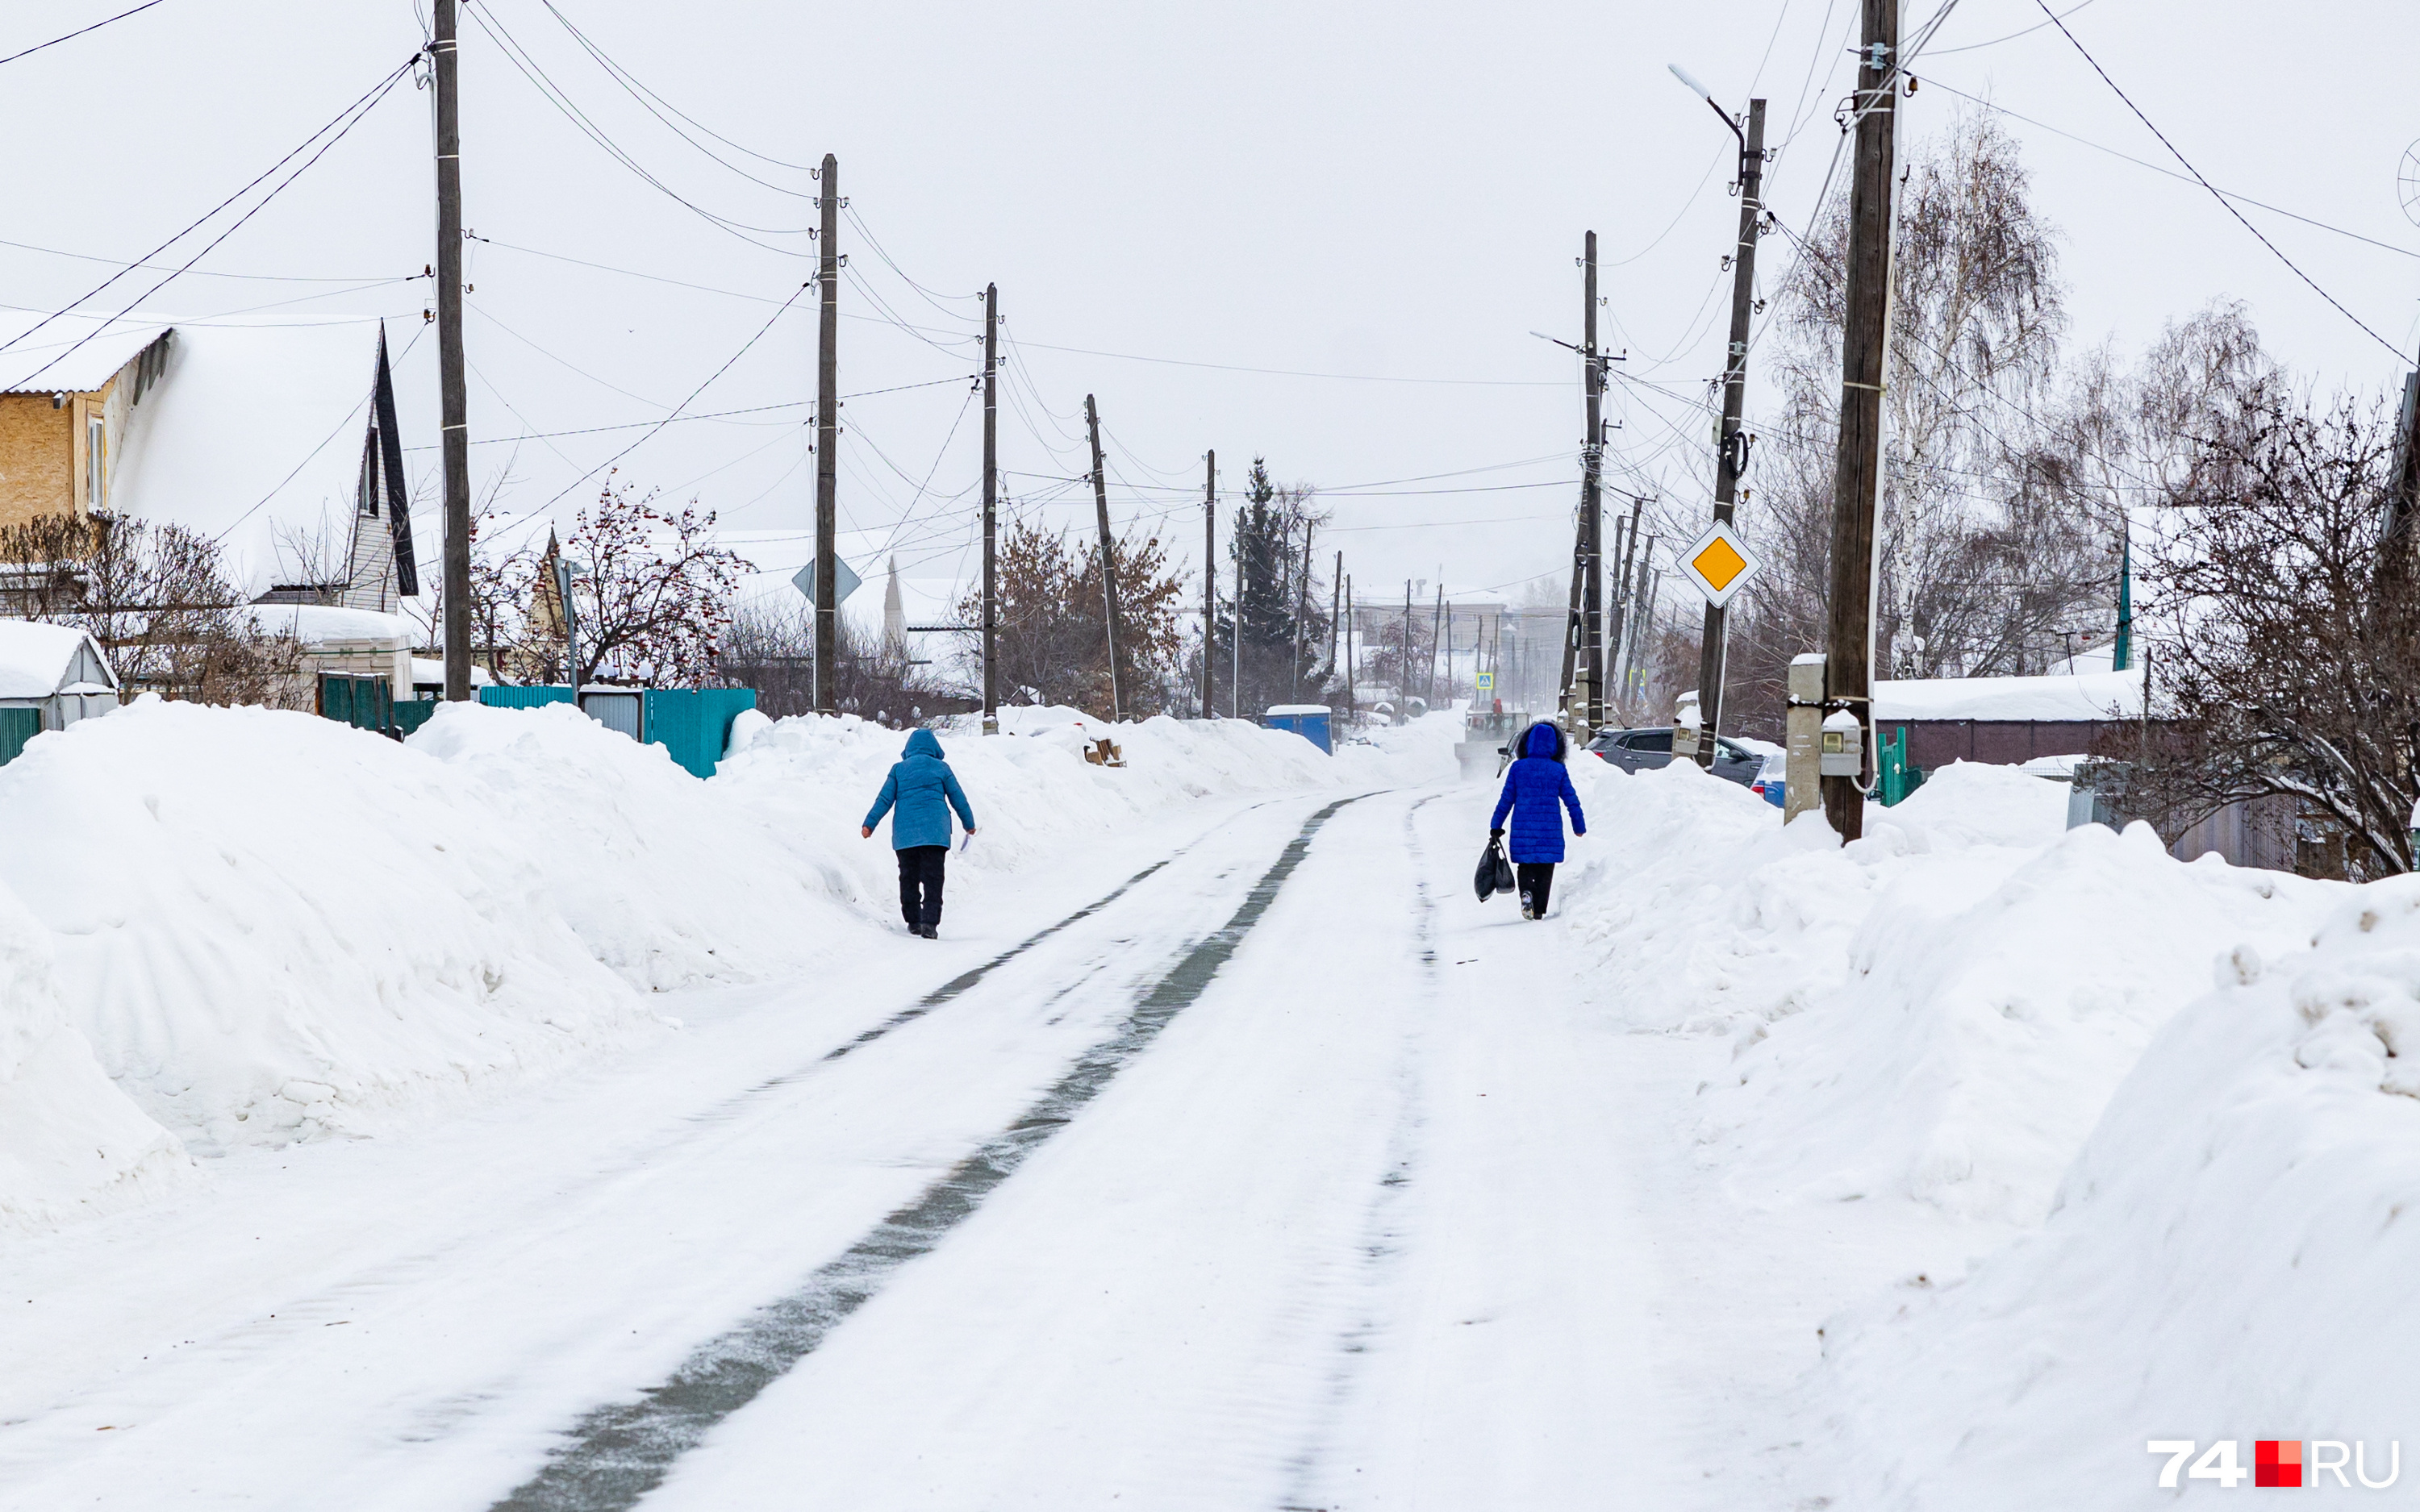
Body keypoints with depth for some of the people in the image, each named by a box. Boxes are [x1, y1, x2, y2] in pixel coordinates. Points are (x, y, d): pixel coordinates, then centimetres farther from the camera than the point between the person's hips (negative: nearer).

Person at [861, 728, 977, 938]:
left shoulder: (898, 769, 10)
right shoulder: (941, 768, 7)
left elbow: (884, 799, 4)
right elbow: (958, 798, 10)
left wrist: (869, 824, 7)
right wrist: (969, 824, 23)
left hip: (905, 832, 2)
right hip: (935, 832, -2)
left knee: (908, 877, 13)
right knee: (932, 878, -4)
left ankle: (913, 921, 17)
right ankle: (930, 922, -18)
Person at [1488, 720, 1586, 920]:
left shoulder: (1518, 768, -1)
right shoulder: (1559, 771, -1)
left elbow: (1506, 800, 2)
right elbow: (1572, 801, 2)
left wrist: (1495, 827, 11)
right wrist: (1579, 827, 15)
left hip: (1523, 828, 0)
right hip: (1550, 829, 0)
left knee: (1525, 866, 13)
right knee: (1545, 870, 11)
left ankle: (1526, 891, -16)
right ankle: (1539, 910, 7)